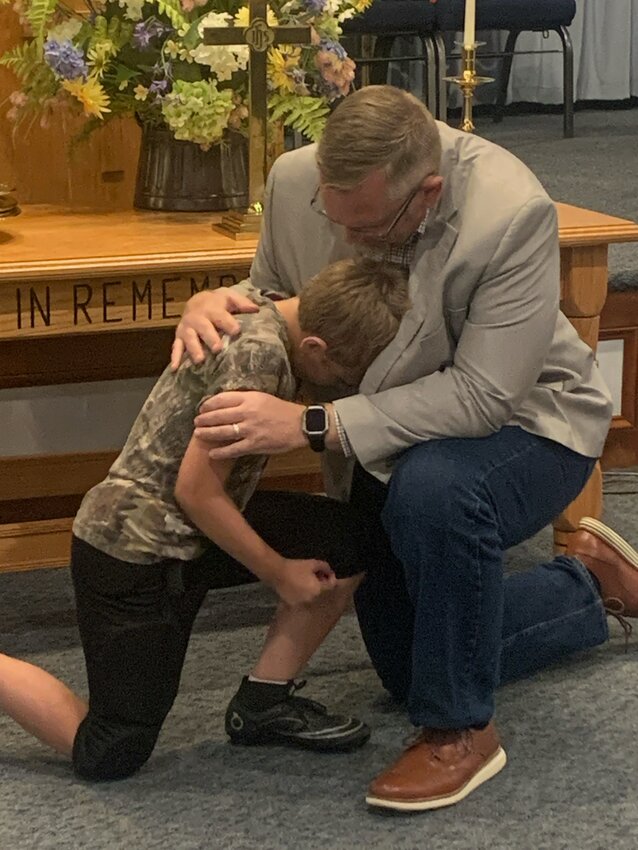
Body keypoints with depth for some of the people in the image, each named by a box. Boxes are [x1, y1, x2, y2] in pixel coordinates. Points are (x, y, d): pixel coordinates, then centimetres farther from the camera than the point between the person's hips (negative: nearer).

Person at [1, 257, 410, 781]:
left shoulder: (264, 313, -3)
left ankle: (262, 705, 8)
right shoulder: (259, 354, -27)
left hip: (181, 529, 9)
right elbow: (196, 491, -23)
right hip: (133, 553, -9)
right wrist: (281, 574, -12)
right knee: (109, 756, -6)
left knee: (350, 543, -2)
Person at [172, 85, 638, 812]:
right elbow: (274, 295, 0)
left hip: (522, 423, -6)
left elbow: (482, 395, -35)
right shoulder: (296, 180, -20)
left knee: (434, 490, -41)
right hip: (391, 451, 6)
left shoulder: (514, 213, -35)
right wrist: (217, 303, -25)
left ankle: (461, 730, -19)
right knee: (409, 667, 15)